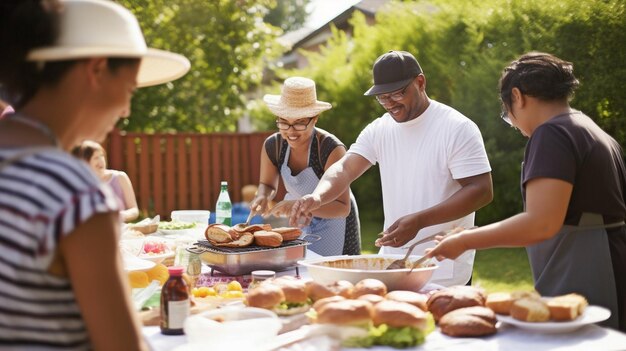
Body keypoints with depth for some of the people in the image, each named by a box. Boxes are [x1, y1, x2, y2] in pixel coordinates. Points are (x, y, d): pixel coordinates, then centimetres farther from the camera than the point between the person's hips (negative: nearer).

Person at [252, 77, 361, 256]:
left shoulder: (331, 149, -27)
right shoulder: (273, 146, -12)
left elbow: (343, 207, -28)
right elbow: (268, 184, 7)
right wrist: (263, 197, -17)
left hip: (334, 226, -4)